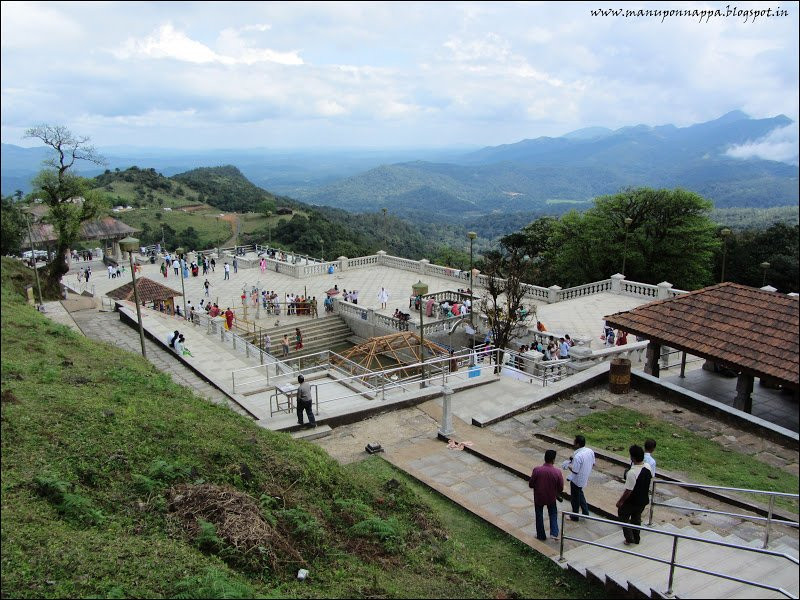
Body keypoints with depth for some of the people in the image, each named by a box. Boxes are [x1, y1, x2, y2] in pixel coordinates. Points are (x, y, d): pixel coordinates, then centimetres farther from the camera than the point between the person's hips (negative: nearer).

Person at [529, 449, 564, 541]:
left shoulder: (537, 470, -23)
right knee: (553, 514, 26)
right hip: (551, 498, 0)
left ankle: (541, 535, 31)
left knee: (539, 516, 20)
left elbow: (530, 484, -12)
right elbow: (561, 488, -10)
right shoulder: (557, 472, -21)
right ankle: (554, 533, 20)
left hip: (539, 498, 0)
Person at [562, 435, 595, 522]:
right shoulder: (590, 451, -10)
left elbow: (575, 471, -28)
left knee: (575, 498, 14)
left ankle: (575, 516, 31)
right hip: (585, 478, 7)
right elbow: (593, 464, 5)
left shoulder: (578, 456, -34)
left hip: (576, 480, -7)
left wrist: (568, 466, -8)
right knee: (580, 494, 30)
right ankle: (585, 512, 39)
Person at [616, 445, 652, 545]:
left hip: (632, 502, -7)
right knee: (637, 518, 26)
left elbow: (628, 491, -27)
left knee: (623, 517, 18)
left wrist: (620, 501, -13)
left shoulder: (632, 473, -34)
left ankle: (629, 539, 22)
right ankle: (636, 538, 40)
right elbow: (650, 478, 7)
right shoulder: (648, 467, -12)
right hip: (643, 500, 7)